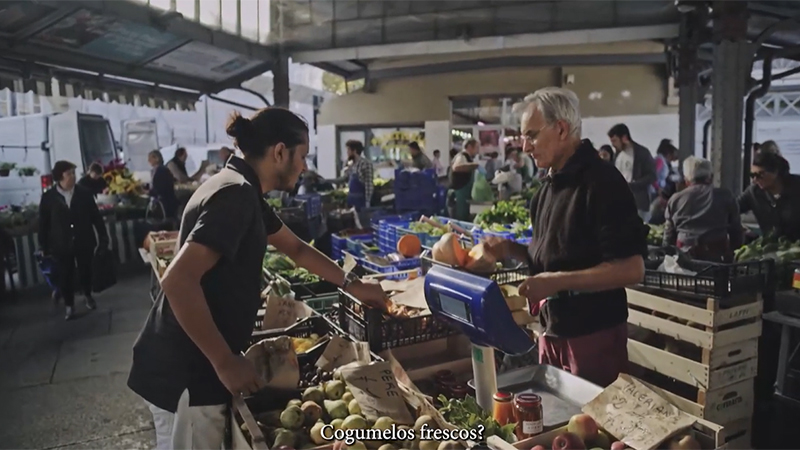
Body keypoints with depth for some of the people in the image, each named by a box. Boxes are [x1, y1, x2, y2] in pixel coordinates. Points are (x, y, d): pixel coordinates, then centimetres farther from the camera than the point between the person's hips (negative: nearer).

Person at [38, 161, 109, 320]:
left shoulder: (84, 192, -4)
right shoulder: (48, 197, -6)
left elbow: (95, 216, 0)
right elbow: (43, 223, 0)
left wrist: (103, 237, -1)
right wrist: (44, 246, 1)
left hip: (84, 242, 1)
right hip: (61, 245, -1)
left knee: (85, 271, 13)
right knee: (65, 276, 5)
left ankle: (88, 295, 39)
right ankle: (69, 306, 21)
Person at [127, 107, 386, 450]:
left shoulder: (241, 190, 10)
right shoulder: (235, 195, -22)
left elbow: (295, 248, 20)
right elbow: (178, 281, -30)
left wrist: (351, 285, 21)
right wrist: (225, 363, -24)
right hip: (185, 371, -9)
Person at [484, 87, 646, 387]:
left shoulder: (602, 183, -17)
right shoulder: (552, 184, 10)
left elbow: (631, 269, -22)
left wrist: (558, 282, -25)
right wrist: (511, 250, 1)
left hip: (593, 335, -8)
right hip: (552, 331, 8)